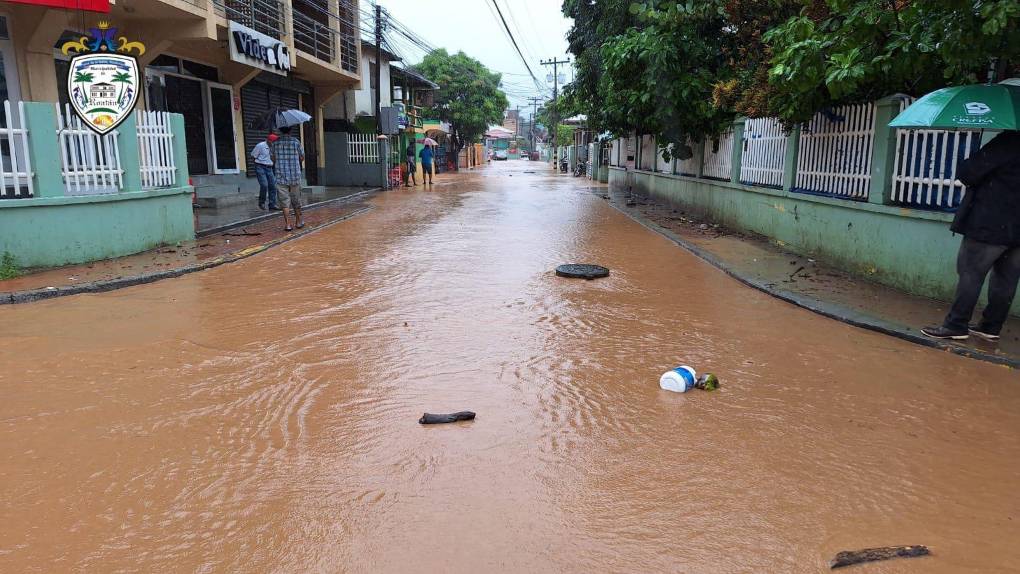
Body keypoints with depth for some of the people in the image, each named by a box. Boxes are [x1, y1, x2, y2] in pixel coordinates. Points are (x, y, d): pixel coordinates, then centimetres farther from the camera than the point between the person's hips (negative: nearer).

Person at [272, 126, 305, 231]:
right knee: (296, 200, 13)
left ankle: (287, 224, -1)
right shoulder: (296, 141, -5)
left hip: (281, 176, 0)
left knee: (284, 201, 3)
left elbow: (274, 156, 10)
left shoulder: (276, 142, -1)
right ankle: (298, 222, 24)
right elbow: (302, 158, 4)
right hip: (295, 175, 0)